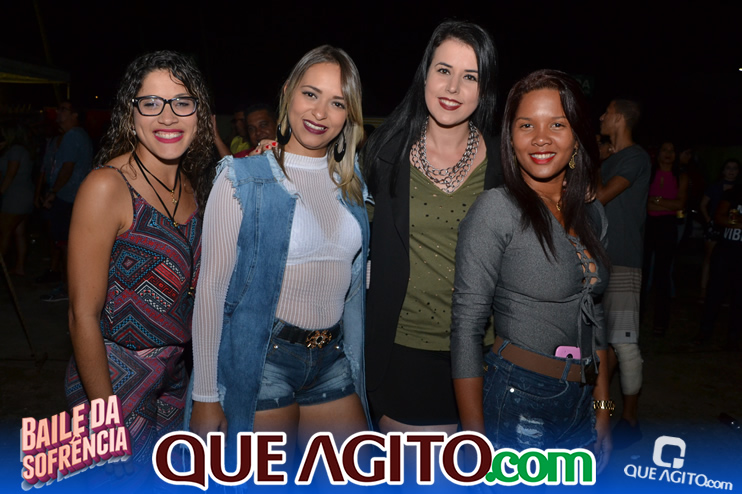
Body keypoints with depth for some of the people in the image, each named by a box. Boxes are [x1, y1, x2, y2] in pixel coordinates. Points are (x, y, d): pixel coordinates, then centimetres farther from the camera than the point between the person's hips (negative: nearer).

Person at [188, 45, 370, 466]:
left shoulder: (351, 183, 8)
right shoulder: (244, 179, -8)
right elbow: (212, 289, -9)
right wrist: (206, 398, -10)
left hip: (333, 363, 5)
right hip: (262, 362, -5)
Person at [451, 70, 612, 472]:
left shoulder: (592, 214, 6)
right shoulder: (497, 209, -15)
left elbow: (592, 319, 14)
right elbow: (466, 327, -16)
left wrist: (602, 408, 12)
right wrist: (475, 440, -16)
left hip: (580, 405, 7)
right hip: (518, 404, -6)